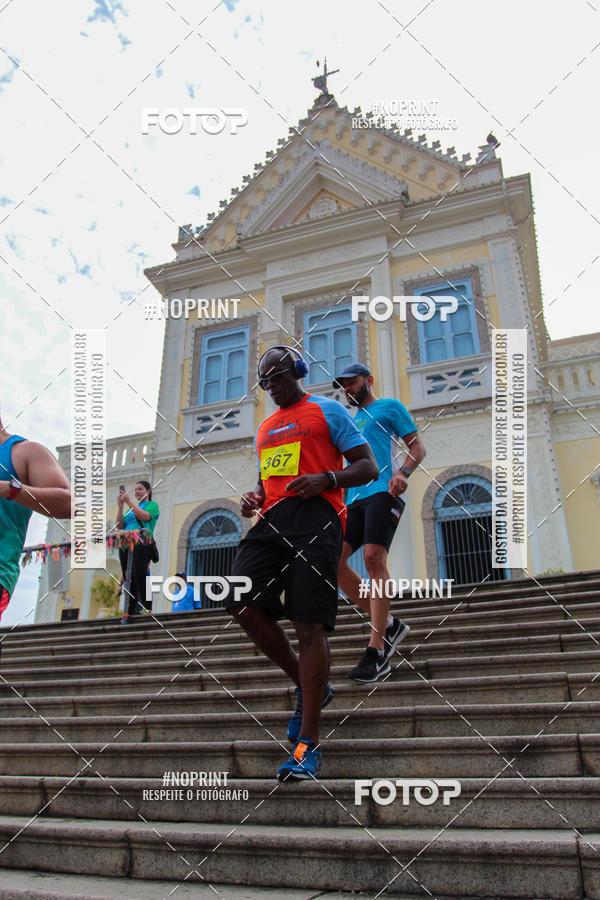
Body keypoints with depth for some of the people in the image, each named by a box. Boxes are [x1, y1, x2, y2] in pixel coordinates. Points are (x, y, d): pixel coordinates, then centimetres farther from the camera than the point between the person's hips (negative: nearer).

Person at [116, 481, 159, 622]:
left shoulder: (152, 504, 10)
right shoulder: (132, 508, 27)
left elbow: (144, 516, -12)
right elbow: (120, 526, 15)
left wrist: (129, 501, -10)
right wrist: (120, 507, 4)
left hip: (141, 544, -6)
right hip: (125, 545, 6)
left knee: (139, 576, -17)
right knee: (128, 579, 1)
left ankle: (147, 609, -15)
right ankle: (129, 612, 1)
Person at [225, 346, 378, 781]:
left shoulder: (327, 410, 9)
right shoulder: (266, 428, 29)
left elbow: (367, 467, 4)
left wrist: (325, 479, -14)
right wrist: (255, 498, 11)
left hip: (315, 516, -6)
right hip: (272, 519, 7)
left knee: (310, 624, -11)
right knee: (244, 604, -10)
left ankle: (308, 747, -3)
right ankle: (310, 687, 12)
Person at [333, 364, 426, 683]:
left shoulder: (390, 407, 14)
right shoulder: (350, 422, 32)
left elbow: (417, 446, 4)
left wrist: (403, 472, -15)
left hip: (382, 492, -7)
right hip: (354, 500, 7)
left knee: (374, 557, -23)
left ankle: (377, 652, -20)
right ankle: (387, 624, 0)